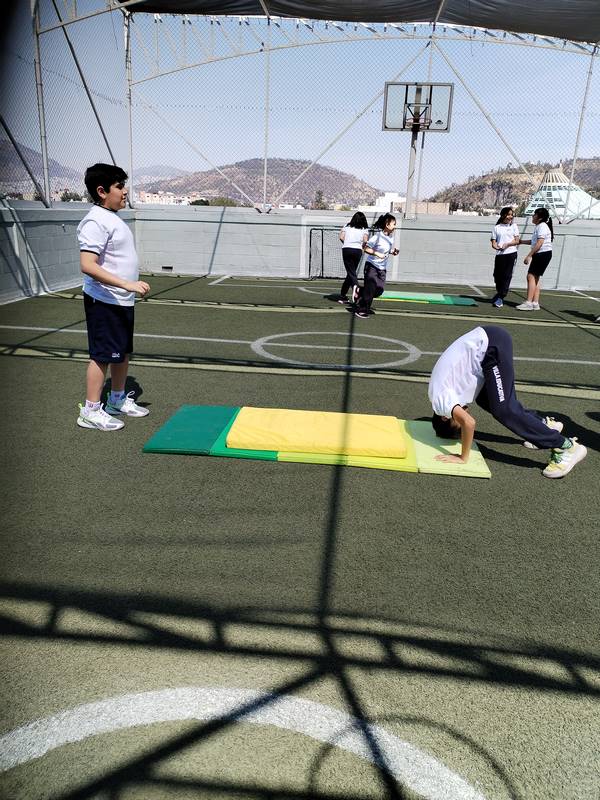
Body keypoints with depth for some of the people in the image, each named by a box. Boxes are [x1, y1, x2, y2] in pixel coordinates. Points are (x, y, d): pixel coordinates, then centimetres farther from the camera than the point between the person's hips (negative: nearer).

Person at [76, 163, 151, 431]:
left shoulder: (113, 217, 14)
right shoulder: (96, 221, -18)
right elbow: (87, 265, -28)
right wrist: (127, 284, -33)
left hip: (123, 300, 10)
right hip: (105, 301, -10)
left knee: (123, 352, 17)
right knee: (102, 355, -3)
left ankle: (118, 400, 31)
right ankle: (90, 411, 7)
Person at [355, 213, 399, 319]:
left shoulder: (391, 236, 5)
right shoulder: (377, 236, -17)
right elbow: (366, 248, -17)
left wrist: (393, 251, -2)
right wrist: (377, 254, -25)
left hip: (382, 268, 7)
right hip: (372, 266, -7)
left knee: (379, 290, 1)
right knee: (370, 289, -5)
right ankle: (360, 310, 10)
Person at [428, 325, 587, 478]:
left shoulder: (440, 401, -9)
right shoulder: (439, 391, 16)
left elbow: (469, 423, -20)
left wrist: (463, 458, -9)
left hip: (492, 344, -9)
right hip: (485, 340, 9)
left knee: (503, 410, -10)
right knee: (485, 400, 17)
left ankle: (566, 447, -7)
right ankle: (545, 424, 27)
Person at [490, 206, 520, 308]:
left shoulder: (513, 226, 12)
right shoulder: (496, 227, 10)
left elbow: (517, 241, 6)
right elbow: (493, 242, 6)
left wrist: (507, 244, -12)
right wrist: (496, 246, -17)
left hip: (511, 254, -1)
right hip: (500, 254, 1)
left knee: (507, 276, -9)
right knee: (498, 275, 0)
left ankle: (500, 298, -8)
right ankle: (500, 293, 23)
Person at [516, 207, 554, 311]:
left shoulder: (542, 226, -13)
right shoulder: (539, 227, 19)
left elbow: (539, 243, -22)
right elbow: (534, 242, 29)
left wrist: (529, 255, -24)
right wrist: (521, 241, 31)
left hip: (543, 254, -11)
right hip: (540, 255, 11)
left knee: (531, 276, -14)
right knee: (535, 278, 9)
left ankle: (528, 303, -18)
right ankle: (535, 303, 9)